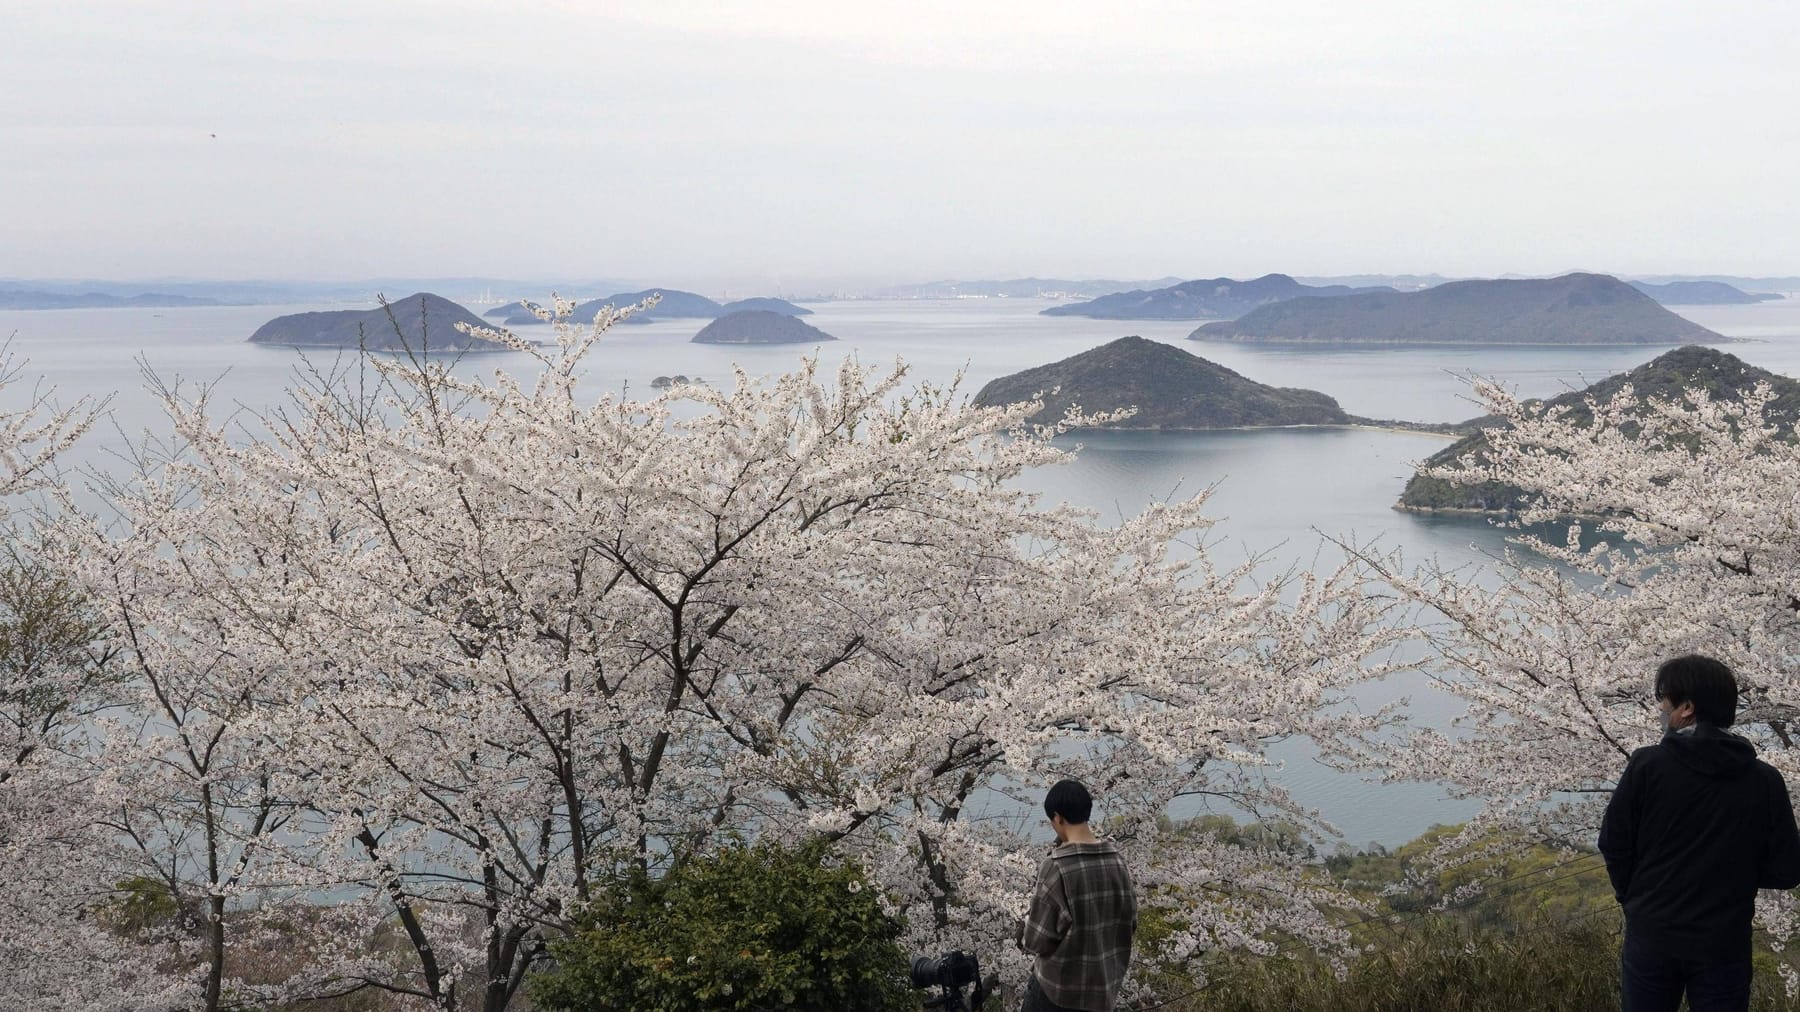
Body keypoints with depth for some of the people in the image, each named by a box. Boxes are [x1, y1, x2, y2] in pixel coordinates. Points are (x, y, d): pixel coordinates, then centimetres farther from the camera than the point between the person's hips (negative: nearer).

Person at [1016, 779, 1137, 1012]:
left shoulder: (1057, 867, -20)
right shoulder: (1117, 861, -2)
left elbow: (1037, 939, -17)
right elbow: (1130, 923, 8)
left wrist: (1026, 926, 4)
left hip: (1057, 984, -5)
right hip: (1102, 985, 5)